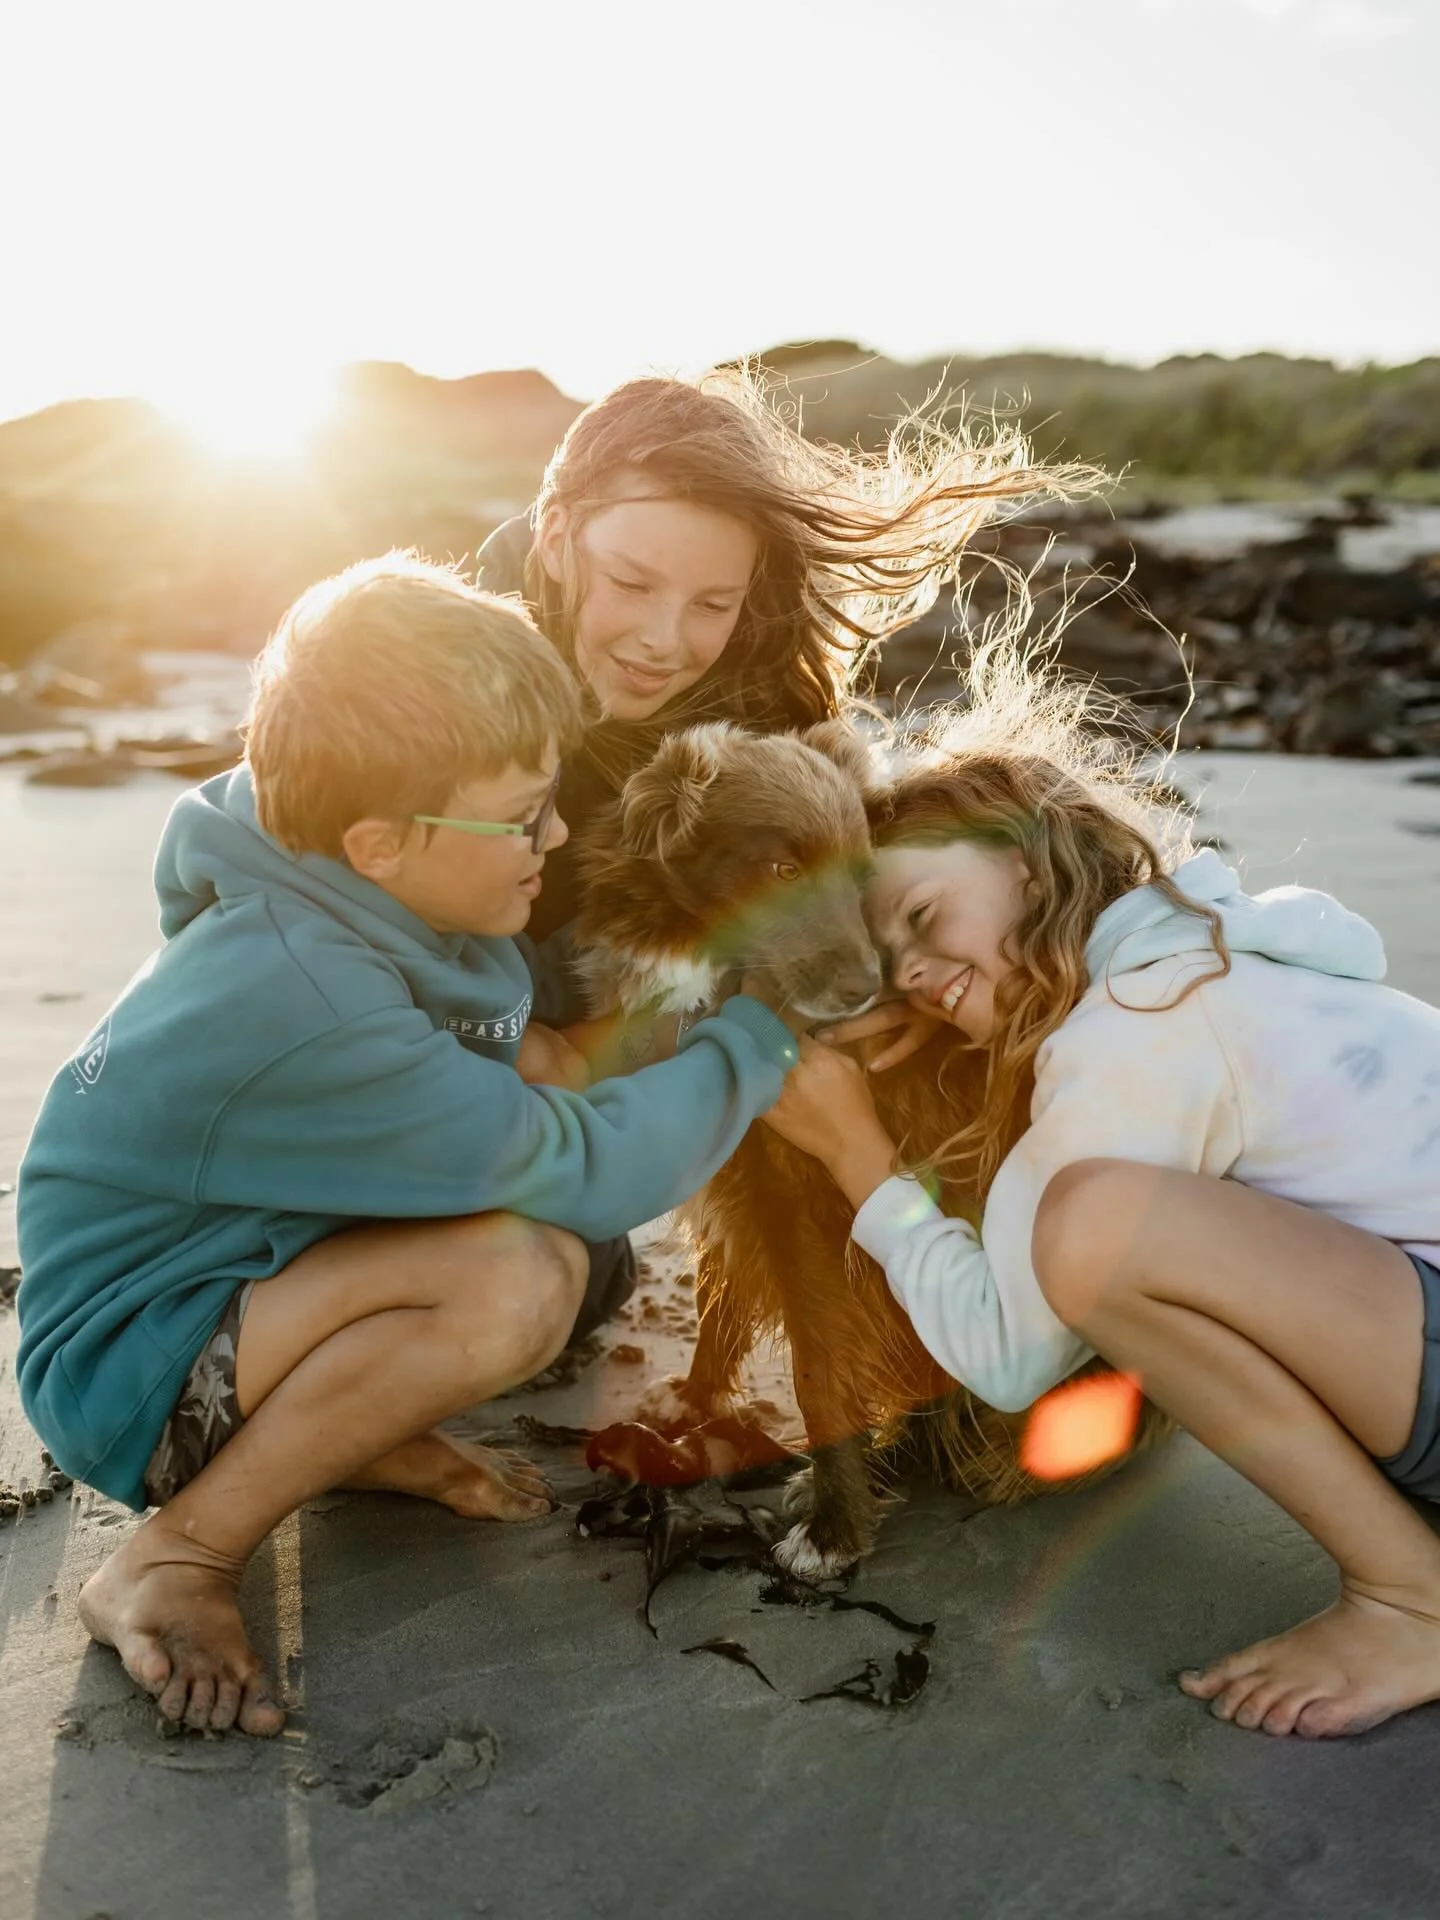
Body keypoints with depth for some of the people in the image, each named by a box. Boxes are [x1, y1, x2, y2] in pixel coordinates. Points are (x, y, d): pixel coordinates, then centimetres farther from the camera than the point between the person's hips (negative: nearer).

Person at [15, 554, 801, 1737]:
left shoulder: (345, 893, -8)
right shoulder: (304, 1008, -33)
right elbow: (585, 1173, -28)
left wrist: (527, 1031, -8)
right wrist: (761, 1035, -16)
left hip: (235, 1268, 8)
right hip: (126, 1367, -8)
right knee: (516, 1277, -32)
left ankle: (355, 1427, 5)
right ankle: (172, 1559, -14)